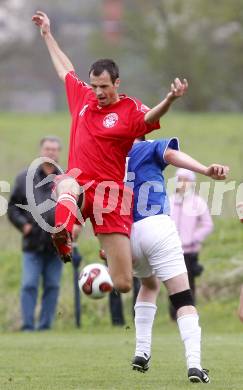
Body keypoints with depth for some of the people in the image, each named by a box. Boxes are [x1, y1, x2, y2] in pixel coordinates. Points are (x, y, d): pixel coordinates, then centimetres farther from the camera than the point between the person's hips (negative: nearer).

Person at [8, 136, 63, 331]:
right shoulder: (25, 178, 7)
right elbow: (13, 207, 10)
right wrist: (23, 224, -5)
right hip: (33, 243, -1)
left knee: (53, 286, 4)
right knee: (29, 285, -6)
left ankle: (45, 325, 10)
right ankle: (28, 326, -3)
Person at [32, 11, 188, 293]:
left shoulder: (130, 109, -5)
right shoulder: (83, 97, 9)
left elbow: (148, 118, -30)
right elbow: (65, 69, 29)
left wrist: (169, 100, -51)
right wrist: (47, 35, 38)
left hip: (110, 195, -3)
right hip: (79, 185, 3)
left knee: (123, 285, -3)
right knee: (67, 186, -40)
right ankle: (63, 234, -66)